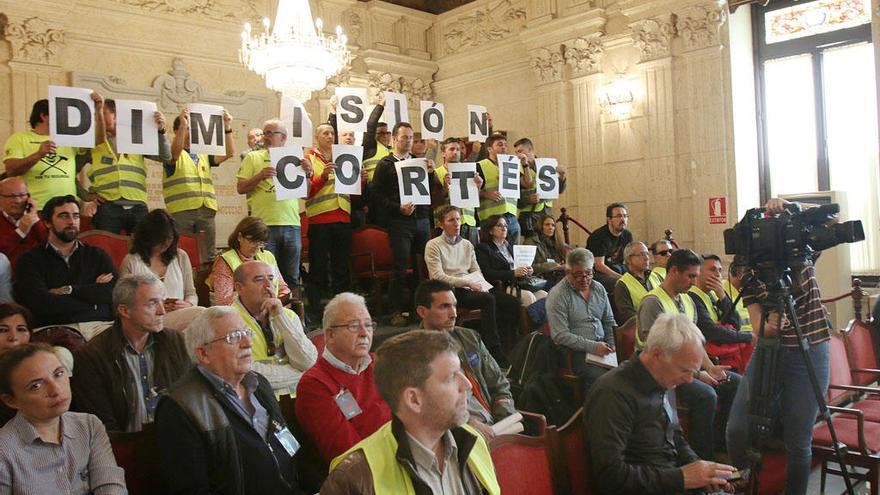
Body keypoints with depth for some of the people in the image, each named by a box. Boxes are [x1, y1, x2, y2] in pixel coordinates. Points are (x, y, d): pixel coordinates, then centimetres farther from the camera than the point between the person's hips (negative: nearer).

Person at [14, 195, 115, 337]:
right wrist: (92, 292, 0)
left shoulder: (97, 255, 18)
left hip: (98, 324, 3)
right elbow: (40, 304, -6)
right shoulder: (30, 260, 9)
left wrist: (68, 290, -3)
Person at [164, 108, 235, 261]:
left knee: (210, 255, 4)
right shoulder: (173, 154, 7)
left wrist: (227, 127, -1)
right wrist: (183, 124, -26)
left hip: (207, 212, 5)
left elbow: (229, 153, 10)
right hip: (181, 212, -5)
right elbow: (175, 150, -17)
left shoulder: (204, 155, 21)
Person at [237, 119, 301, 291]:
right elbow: (241, 188, 2)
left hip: (291, 224, 2)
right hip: (264, 225, -2)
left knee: (292, 277, 8)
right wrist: (260, 176, -12)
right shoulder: (253, 157, 9)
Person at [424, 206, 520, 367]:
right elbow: (438, 277, -9)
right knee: (488, 299, -33)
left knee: (512, 302, -17)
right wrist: (468, 283, -17)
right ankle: (495, 353, -31)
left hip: (470, 287, 6)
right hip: (450, 290, -6)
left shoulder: (467, 245, 23)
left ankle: (505, 346, -11)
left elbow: (476, 271, 18)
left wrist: (478, 283, -7)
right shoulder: (433, 245, 2)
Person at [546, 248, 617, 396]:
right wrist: (592, 347, -19)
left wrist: (613, 345, 5)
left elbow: (609, 322, 22)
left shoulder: (598, 288, 14)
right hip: (574, 351, -6)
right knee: (600, 377, -31)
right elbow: (560, 335, -13)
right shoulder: (558, 295, -7)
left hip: (601, 346, 6)